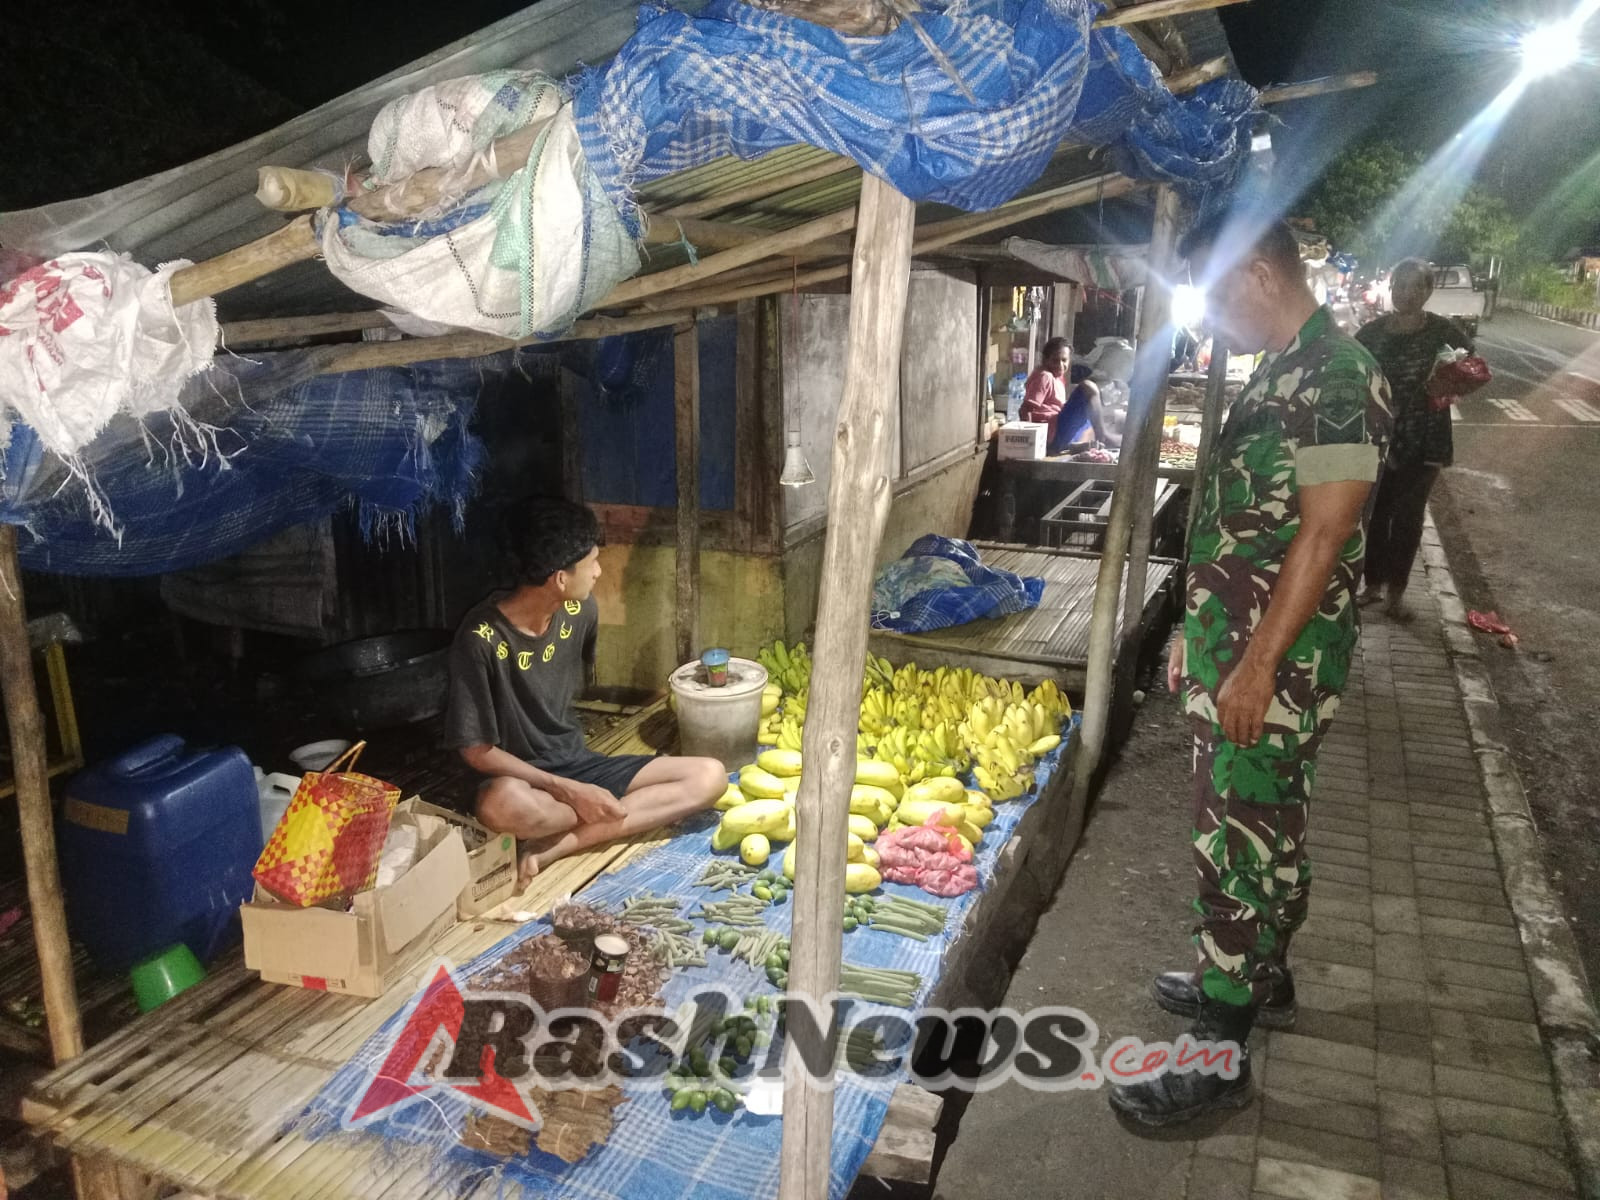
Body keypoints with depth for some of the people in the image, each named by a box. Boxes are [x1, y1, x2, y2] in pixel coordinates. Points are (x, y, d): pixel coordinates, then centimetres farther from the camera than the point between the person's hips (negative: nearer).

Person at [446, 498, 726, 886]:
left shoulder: (580, 611, -4)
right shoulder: (481, 638, -21)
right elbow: (477, 751, -16)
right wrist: (569, 792, -23)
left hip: (579, 765, 6)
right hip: (523, 780, -6)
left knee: (710, 776, -11)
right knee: (503, 804, -43)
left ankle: (556, 845, -18)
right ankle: (611, 813, -13)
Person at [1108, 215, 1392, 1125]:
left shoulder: (1336, 377, -18)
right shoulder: (1283, 372, 12)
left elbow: (1323, 535, -23)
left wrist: (1255, 666, -22)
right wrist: (1200, 631, 18)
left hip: (1275, 666, -9)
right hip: (1238, 649, 9)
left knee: (1240, 844, -1)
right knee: (1267, 829, 21)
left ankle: (1221, 1052, 12)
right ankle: (1260, 977, 39)